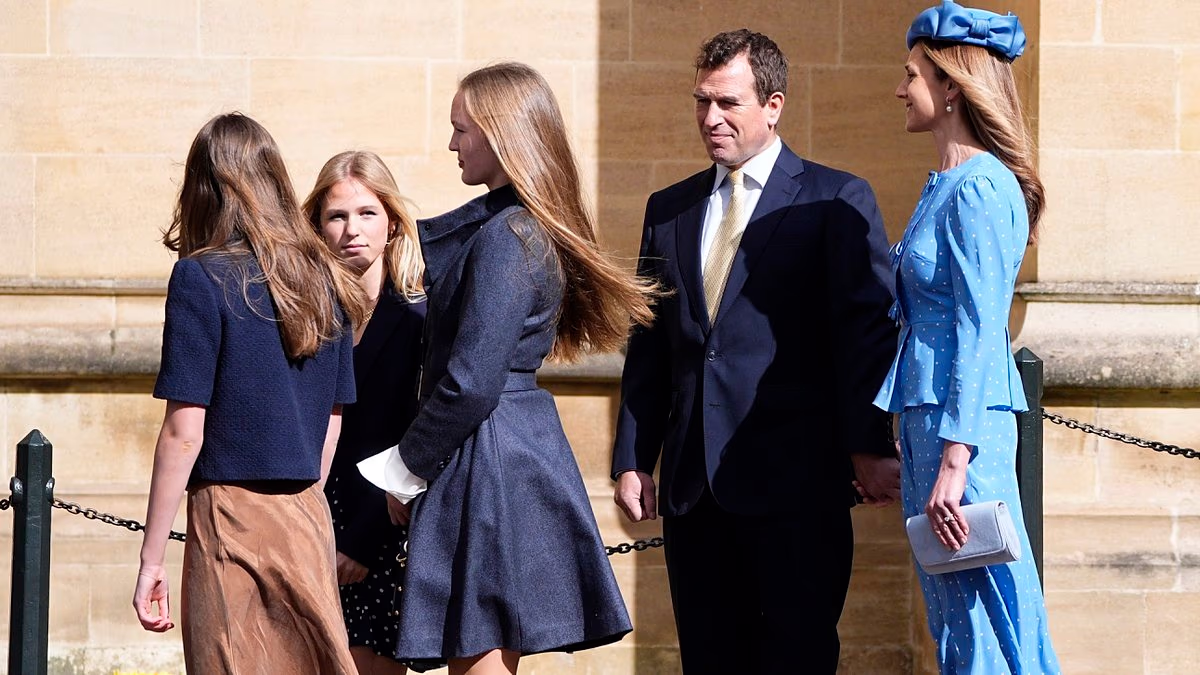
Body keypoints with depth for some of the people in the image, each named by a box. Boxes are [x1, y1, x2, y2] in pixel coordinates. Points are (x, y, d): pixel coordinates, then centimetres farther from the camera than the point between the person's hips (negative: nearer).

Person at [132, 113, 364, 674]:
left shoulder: (202, 280, -9)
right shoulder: (326, 282, 8)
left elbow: (184, 434, -12)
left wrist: (151, 559, -8)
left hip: (232, 517, -5)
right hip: (309, 520, 5)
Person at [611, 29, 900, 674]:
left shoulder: (837, 202, 2)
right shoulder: (669, 209, 17)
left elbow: (866, 330, -6)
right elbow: (648, 347, 17)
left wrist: (869, 447, -15)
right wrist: (631, 460, 10)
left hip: (794, 477, -5)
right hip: (692, 484, 5)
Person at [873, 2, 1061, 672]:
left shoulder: (980, 189, -14)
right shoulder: (944, 187, 15)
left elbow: (979, 330, -19)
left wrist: (953, 462, -23)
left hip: (964, 419, -10)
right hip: (926, 411, 10)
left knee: (980, 620, -6)